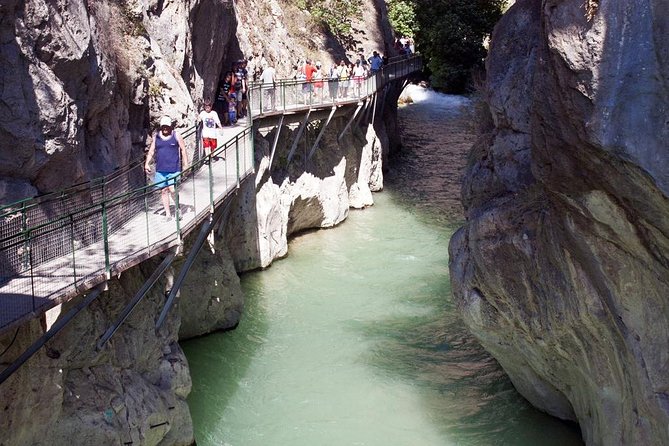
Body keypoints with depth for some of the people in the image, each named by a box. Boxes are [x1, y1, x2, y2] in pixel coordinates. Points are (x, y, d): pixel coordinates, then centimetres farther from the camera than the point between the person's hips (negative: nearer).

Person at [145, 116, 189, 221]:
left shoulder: (176, 136, 1)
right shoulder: (156, 136, 8)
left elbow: (183, 150, 3)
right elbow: (151, 151, 14)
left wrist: (185, 165, -1)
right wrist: (147, 163, 4)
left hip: (174, 168, -3)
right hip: (160, 169, 3)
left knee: (172, 190, -13)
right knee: (163, 191, 5)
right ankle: (168, 214, 14)